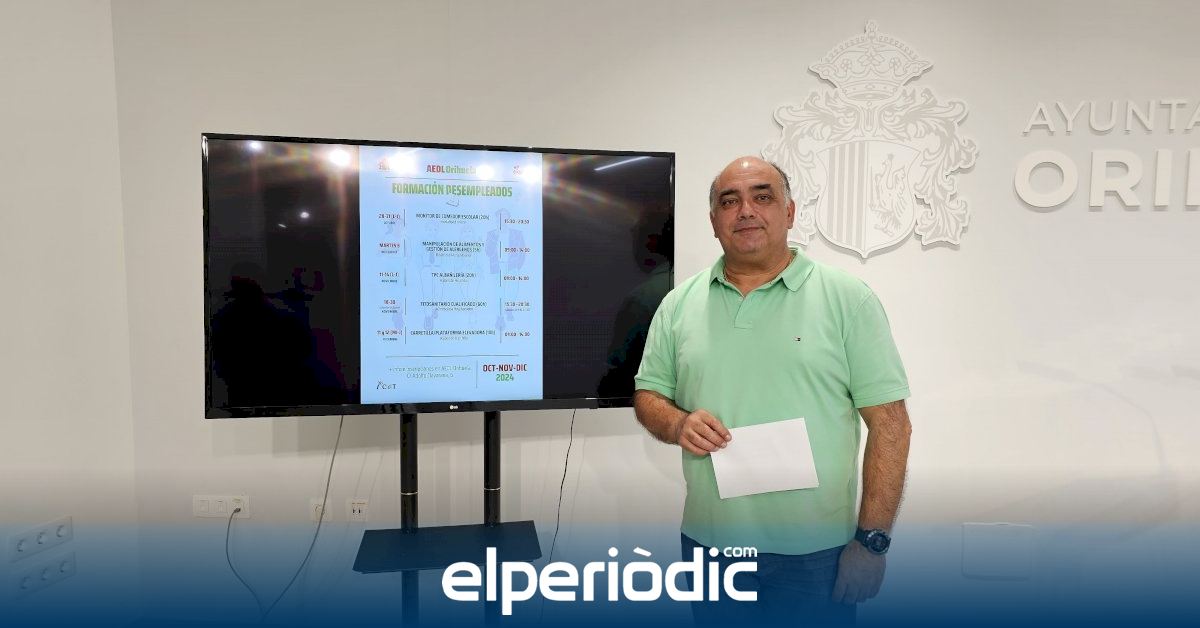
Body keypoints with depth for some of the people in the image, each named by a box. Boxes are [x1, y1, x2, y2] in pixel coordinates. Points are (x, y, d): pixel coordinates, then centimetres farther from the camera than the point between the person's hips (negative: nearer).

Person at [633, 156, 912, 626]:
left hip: (814, 551, -2)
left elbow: (889, 423, -6)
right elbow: (648, 395, 10)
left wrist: (872, 539, -10)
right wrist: (678, 424, -12)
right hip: (706, 541, 3)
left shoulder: (847, 298, -5)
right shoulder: (679, 304, 4)